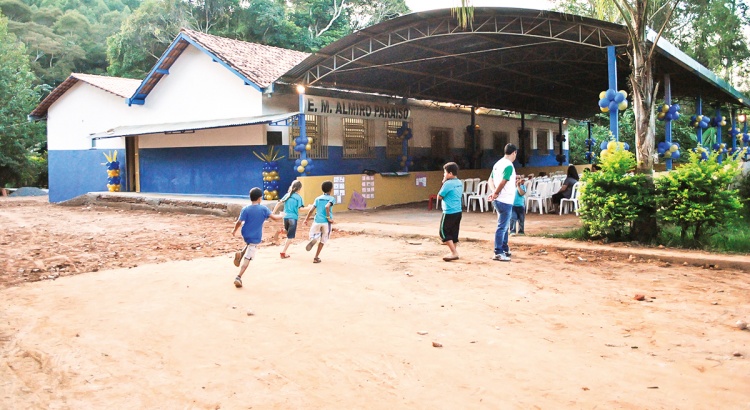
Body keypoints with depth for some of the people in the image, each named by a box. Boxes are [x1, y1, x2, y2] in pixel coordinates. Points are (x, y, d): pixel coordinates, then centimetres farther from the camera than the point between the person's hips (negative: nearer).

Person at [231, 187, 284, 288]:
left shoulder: (245, 209, -7)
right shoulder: (264, 209, -8)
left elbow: (239, 222, -10)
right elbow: (274, 217, -9)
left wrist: (234, 230, 8)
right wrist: (281, 216, 12)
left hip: (245, 235, 3)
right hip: (255, 238, -3)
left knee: (249, 244, 37)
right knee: (247, 258, -1)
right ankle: (238, 277, -11)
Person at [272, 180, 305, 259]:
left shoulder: (287, 195, 7)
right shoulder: (298, 197, -8)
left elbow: (279, 203, 4)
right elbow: (300, 209, -14)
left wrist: (273, 213, 7)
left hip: (285, 217, 5)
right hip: (293, 218, -5)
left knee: (288, 233, 31)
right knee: (290, 236, 1)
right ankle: (283, 253, -3)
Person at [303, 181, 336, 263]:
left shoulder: (318, 198, 10)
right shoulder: (331, 199, -2)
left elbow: (311, 210, 6)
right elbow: (327, 206, -22)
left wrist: (306, 219, 17)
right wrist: (328, 218, -14)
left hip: (317, 221, 3)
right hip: (326, 222, -3)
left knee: (313, 234, 22)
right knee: (323, 240, 11)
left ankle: (313, 239, -16)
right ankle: (316, 258, 8)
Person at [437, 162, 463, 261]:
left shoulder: (448, 184, -16)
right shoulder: (460, 183, 9)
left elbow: (439, 197, -7)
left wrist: (443, 183, -1)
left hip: (449, 212, -8)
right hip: (458, 211, 8)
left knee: (444, 232, 0)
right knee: (454, 232, 13)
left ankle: (454, 253, -5)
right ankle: (453, 253, 18)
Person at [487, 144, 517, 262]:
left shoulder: (498, 163, 11)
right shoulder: (509, 166, -17)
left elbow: (490, 180, 12)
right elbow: (502, 182, -25)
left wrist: (494, 192, -2)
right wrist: (496, 193, -10)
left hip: (499, 200, 9)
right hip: (505, 201, -9)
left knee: (504, 225, 20)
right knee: (502, 227, -5)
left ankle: (505, 249, 31)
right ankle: (498, 253, -1)